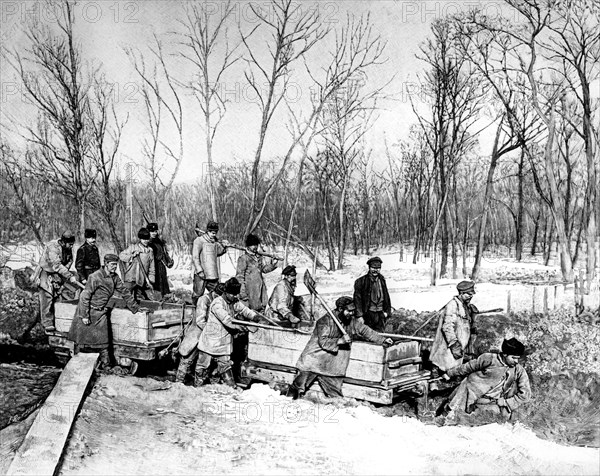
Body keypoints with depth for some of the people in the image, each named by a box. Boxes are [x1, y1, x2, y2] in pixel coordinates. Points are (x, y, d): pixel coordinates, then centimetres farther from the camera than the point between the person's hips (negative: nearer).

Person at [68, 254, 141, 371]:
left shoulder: (114, 277, 1)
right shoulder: (95, 277, -19)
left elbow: (124, 292, 12)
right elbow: (85, 296, -18)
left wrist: (135, 308, 15)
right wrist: (84, 316, -18)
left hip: (100, 313, 5)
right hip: (88, 311, -5)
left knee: (103, 341, 0)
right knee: (82, 340, 5)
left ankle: (106, 365, 4)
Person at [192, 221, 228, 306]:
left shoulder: (215, 241, 12)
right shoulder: (199, 240, -8)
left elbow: (217, 253, 24)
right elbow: (195, 256, -12)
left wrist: (223, 247, 4)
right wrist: (200, 271, -18)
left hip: (213, 273, 7)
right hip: (202, 274, -7)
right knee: (198, 294, -2)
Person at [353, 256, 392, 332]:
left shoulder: (382, 280, 12)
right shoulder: (361, 281, -5)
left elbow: (386, 297, 19)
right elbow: (357, 299, -8)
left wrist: (387, 311, 12)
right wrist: (359, 315, -12)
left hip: (380, 314, 5)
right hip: (367, 314, -4)